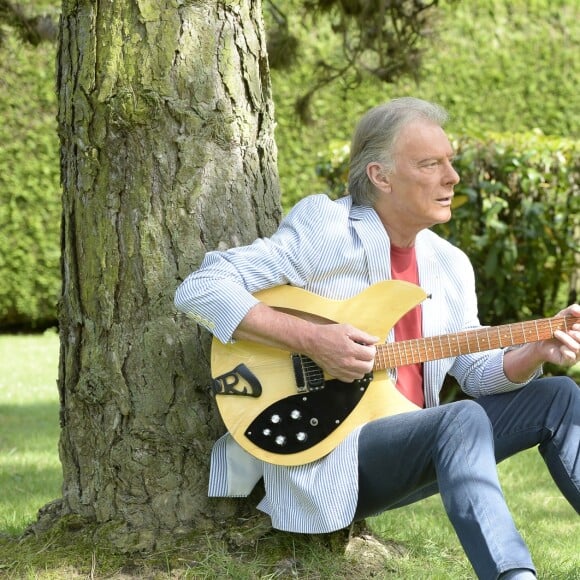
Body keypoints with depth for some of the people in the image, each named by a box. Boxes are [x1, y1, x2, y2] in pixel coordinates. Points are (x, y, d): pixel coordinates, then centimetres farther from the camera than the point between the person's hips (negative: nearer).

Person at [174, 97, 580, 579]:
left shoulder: (451, 265, 12)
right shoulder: (325, 231, -11)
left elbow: (478, 369, 15)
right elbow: (199, 291, -18)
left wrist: (539, 350, -7)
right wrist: (312, 340, -24)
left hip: (415, 444, 8)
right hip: (328, 454, -8)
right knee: (463, 420, -32)